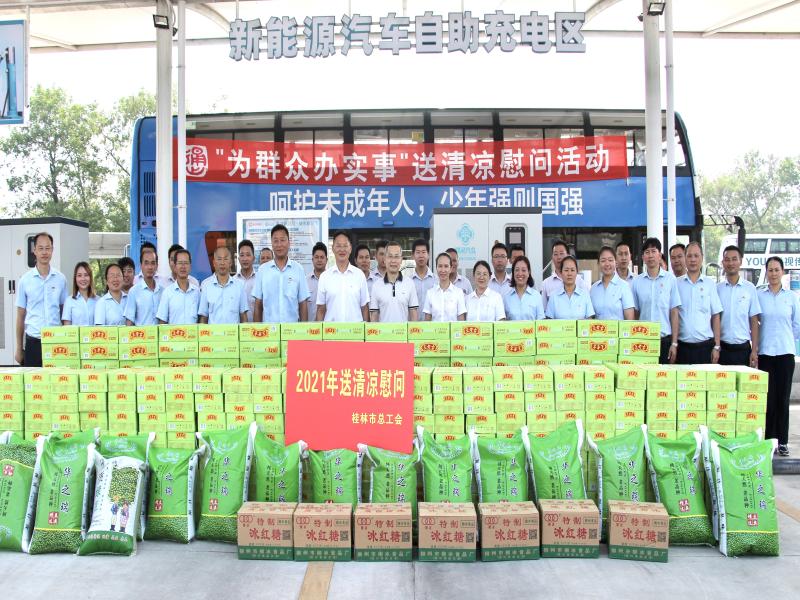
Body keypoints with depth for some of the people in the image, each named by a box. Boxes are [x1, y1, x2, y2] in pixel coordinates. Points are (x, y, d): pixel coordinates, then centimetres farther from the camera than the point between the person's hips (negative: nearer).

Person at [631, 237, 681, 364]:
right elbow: (635, 314, 10)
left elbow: (674, 313, 1)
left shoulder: (670, 279, 2)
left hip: (665, 339, -1)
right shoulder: (637, 282, 6)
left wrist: (674, 343, -3)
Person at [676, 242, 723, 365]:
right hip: (683, 346, 0)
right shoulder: (676, 284, 4)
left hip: (705, 345, 0)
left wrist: (717, 346, 1)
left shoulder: (710, 284, 5)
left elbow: (715, 317, 6)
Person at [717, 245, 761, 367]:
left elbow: (754, 321, 3)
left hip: (743, 349, 0)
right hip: (722, 348, 0)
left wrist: (754, 350, -2)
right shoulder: (717, 288, 3)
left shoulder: (750, 288, 2)